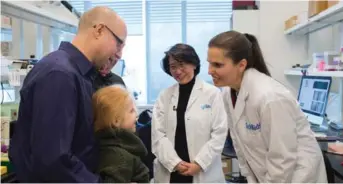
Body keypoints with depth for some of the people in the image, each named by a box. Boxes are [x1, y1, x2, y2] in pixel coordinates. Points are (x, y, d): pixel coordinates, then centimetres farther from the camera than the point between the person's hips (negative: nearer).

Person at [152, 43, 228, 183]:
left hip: (204, 173, -2)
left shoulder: (212, 93, -3)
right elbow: (158, 134, -1)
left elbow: (219, 133, -5)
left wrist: (199, 163, -11)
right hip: (169, 172, 2)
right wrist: (175, 162, -11)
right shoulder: (164, 96, 5)